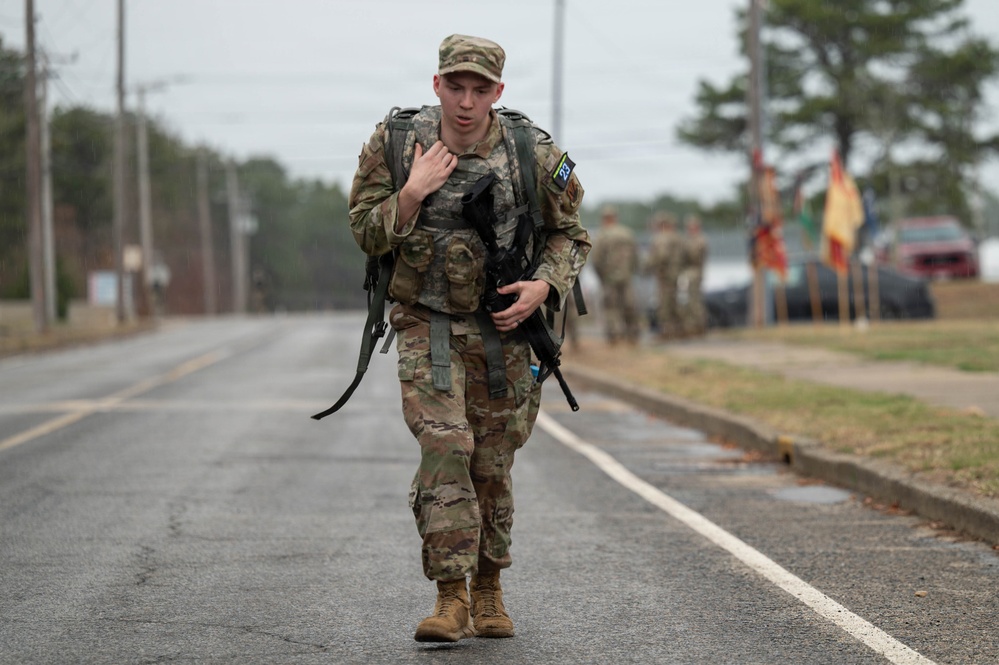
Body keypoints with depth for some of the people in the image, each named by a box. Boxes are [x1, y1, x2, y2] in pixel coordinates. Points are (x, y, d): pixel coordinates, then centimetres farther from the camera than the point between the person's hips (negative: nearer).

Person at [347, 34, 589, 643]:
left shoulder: (532, 154, -7)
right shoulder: (396, 144, -7)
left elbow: (570, 234, 5)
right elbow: (368, 235, -4)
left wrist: (545, 286, -13)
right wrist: (413, 192, -21)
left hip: (500, 327, 1)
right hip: (427, 324, -1)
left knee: (492, 465, 8)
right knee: (444, 446, -17)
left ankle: (488, 591, 26)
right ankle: (452, 598, -16)